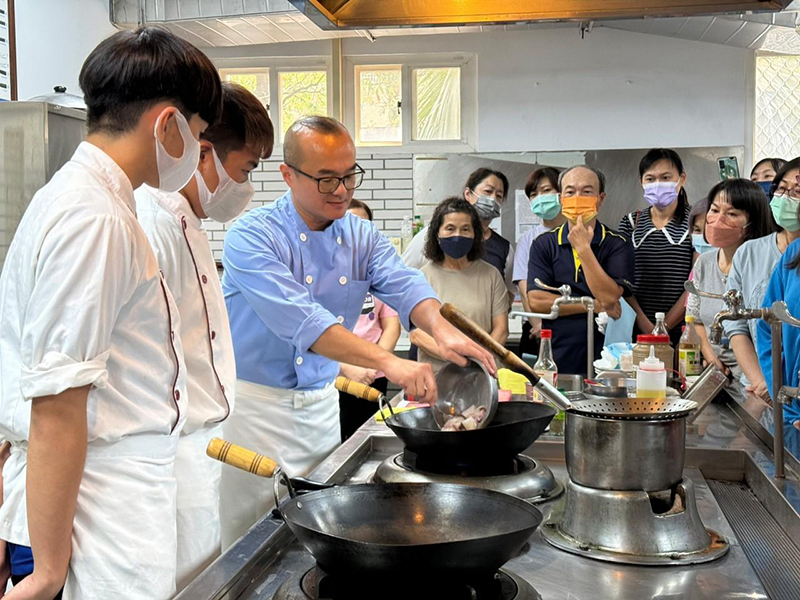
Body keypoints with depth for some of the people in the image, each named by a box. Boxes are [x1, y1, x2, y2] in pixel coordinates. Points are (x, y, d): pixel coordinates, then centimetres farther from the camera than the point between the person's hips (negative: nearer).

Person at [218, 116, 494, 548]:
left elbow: (404, 285, -12)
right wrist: (387, 362, -40)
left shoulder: (362, 236, 4)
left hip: (321, 403, 5)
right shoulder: (251, 237, -16)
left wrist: (441, 329, -35)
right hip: (254, 402, -5)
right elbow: (300, 319, -30)